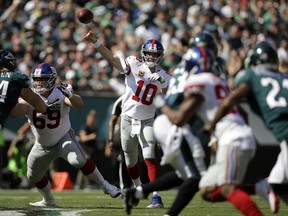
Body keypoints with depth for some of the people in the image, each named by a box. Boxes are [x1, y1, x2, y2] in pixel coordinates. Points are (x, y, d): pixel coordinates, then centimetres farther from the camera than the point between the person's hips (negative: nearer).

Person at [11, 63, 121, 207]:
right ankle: (48, 201, 42)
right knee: (34, 177, 15)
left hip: (63, 139, -4)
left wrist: (70, 95, -57)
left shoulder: (60, 95, -20)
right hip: (42, 145, 4)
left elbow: (79, 105, -38)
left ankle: (104, 186, -13)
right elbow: (17, 111, -36)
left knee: (79, 161, -29)